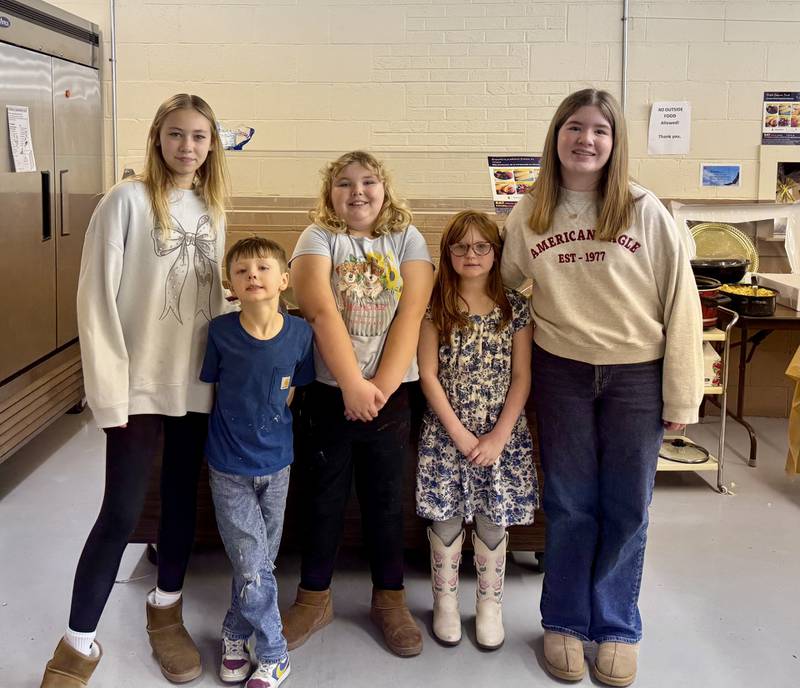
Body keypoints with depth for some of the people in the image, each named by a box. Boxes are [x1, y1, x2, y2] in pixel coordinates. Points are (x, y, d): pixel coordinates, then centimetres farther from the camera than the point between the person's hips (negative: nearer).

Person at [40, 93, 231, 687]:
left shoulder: (212, 209, 7)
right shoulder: (128, 200, -11)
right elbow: (98, 298, -13)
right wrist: (110, 390, -15)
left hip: (198, 382, 5)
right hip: (141, 384, -5)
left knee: (182, 498, 14)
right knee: (122, 512, -3)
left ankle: (166, 611, 34)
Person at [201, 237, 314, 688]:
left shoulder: (300, 333, -11)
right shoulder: (221, 332, -14)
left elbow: (293, 394, 2)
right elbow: (208, 387, 0)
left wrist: (267, 423, -2)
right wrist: (239, 422, -3)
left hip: (276, 464, 2)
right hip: (230, 468, -2)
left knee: (262, 561, 15)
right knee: (253, 569, -3)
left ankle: (236, 633, 38)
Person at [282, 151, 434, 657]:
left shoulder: (407, 239, 3)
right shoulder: (318, 238, 0)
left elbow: (411, 316, -7)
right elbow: (322, 312, -13)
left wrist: (379, 387, -16)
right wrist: (353, 385, -21)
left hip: (390, 392, 1)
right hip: (328, 391, 0)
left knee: (386, 499, 10)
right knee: (323, 498, 10)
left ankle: (390, 598, 26)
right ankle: (315, 597, 25)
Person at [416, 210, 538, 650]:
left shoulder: (515, 307, 0)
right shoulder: (436, 307, -2)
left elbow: (521, 378, -2)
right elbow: (428, 376, -5)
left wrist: (498, 437, -10)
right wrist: (460, 433, -11)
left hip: (501, 435, 1)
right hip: (446, 432, 0)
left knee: (493, 521, 8)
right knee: (445, 518, 6)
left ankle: (489, 605, 24)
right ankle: (445, 603, 24)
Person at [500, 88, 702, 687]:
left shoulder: (645, 211, -8)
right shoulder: (529, 214, 0)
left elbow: (681, 303, -7)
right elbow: (503, 284, 14)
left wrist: (681, 396, -7)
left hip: (637, 375, -1)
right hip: (562, 373, 1)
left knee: (627, 509, 9)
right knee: (570, 507, 10)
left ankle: (617, 628, 27)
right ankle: (564, 622, 28)